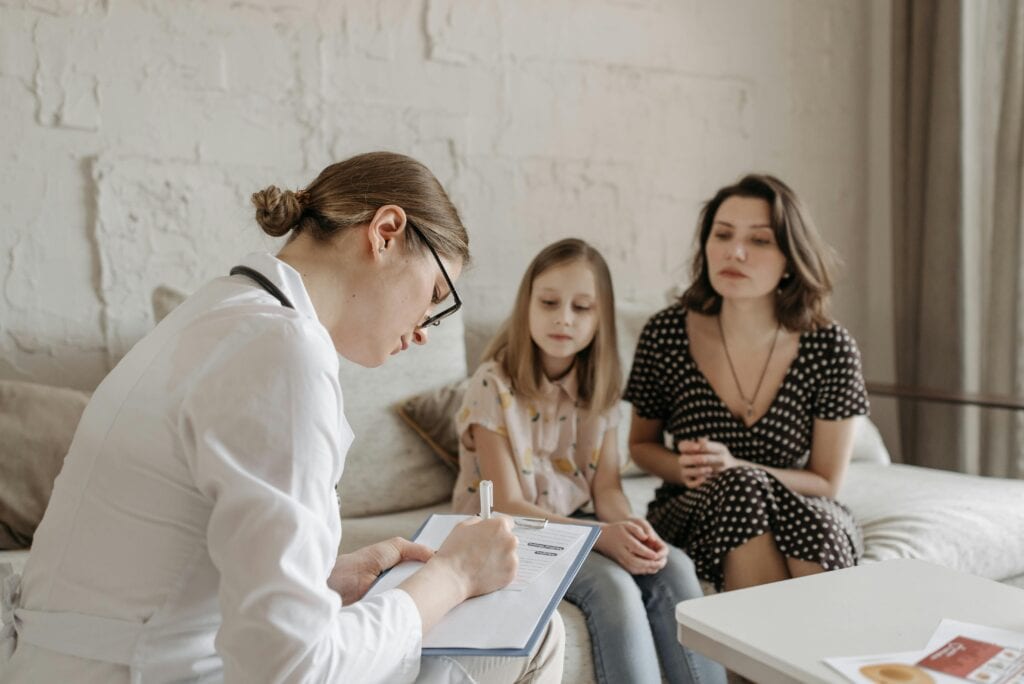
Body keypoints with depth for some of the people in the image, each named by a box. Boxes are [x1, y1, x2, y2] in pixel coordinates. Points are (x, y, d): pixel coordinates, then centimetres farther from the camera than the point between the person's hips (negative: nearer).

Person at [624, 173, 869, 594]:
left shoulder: (829, 348, -10)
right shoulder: (666, 334, -9)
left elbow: (826, 482, -4)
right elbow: (642, 443, 8)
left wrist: (734, 467, -21)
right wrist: (684, 469, -16)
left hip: (799, 512, 0)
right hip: (692, 513, 1)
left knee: (816, 526, -35)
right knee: (742, 489, -33)